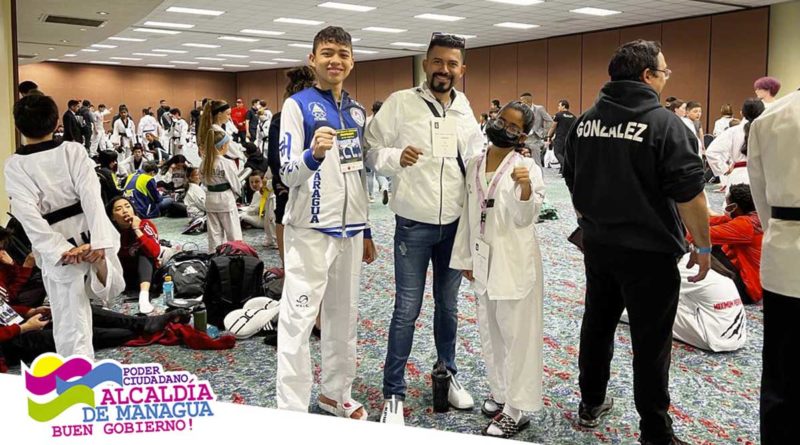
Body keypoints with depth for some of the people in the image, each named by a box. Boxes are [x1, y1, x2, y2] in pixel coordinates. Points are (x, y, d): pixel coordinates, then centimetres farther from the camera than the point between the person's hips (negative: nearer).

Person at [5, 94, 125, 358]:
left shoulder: (14, 166, -6)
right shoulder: (74, 150, -5)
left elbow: (29, 215, -15)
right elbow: (92, 196, -15)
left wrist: (60, 251, -16)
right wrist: (99, 243, -20)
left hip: (59, 248, -1)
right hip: (92, 237, 1)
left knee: (71, 324, 6)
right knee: (111, 287, 30)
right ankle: (98, 268, -3)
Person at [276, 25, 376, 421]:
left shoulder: (357, 111, 12)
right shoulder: (297, 105, -7)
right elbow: (288, 174, -14)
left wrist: (366, 229, 17)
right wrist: (313, 155, -35)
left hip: (350, 229, 7)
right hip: (310, 229, -6)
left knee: (344, 314, 15)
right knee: (299, 319, -3)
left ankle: (336, 392, 30)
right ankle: (291, 409, 6)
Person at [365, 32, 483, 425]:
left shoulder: (465, 109, 7)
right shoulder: (400, 102, -6)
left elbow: (476, 154, 19)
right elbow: (370, 150, -8)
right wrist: (395, 157, -26)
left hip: (455, 223, 4)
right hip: (414, 224, -4)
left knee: (448, 304, 17)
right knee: (407, 309, -1)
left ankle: (447, 373, 35)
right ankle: (393, 393, 12)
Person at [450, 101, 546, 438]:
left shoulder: (527, 167, -9)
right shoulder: (473, 165, 7)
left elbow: (525, 218, -15)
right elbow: (468, 214, 11)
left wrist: (526, 189, -34)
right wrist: (465, 257, 12)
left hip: (515, 262, -6)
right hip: (483, 260, 6)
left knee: (517, 335, 0)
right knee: (489, 332, 17)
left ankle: (516, 411, 8)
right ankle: (500, 393, 34)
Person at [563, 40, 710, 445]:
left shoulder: (585, 122, 5)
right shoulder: (665, 124, -15)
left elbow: (572, 180, 16)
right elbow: (688, 193, -16)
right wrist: (703, 246, -5)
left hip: (598, 244, 6)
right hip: (649, 251, -6)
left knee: (597, 324, 18)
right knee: (650, 342, 2)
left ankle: (591, 404, 32)